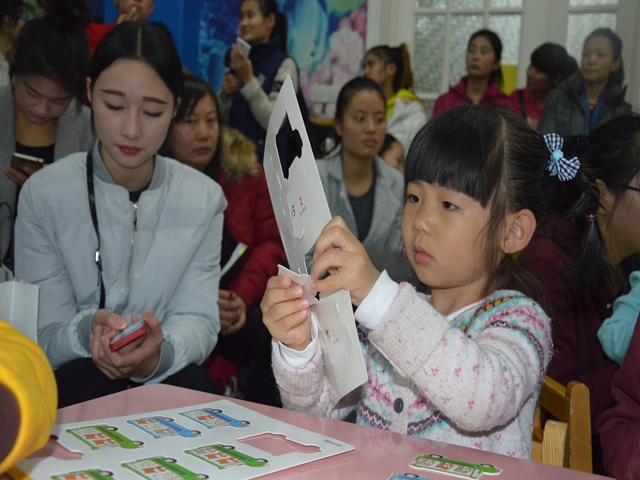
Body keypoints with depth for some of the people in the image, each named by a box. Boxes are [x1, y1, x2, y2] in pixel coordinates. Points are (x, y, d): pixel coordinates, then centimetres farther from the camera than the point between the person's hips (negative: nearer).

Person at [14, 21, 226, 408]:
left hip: (170, 378, 1)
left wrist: (157, 355, -30)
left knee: (196, 385, -32)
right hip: (75, 381, -1)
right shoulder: (43, 195, -5)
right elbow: (44, 338, -5)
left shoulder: (204, 198, 0)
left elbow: (199, 319, -5)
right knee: (83, 379, -35)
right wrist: (88, 333, -30)